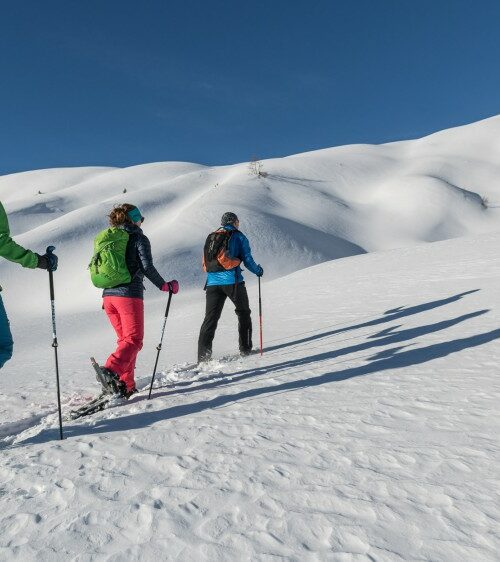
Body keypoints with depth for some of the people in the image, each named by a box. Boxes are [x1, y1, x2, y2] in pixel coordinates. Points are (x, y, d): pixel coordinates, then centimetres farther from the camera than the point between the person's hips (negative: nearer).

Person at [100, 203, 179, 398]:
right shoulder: (139, 238, -1)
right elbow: (147, 267, -13)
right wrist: (165, 286, -2)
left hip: (108, 295, 7)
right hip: (129, 294, -7)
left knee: (124, 339, 15)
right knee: (133, 340, -4)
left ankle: (126, 385, 13)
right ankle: (111, 370, -27)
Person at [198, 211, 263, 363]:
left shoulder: (210, 238, 20)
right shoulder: (238, 236, 4)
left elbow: (205, 264, 20)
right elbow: (247, 260, 0)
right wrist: (258, 271, 18)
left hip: (212, 283, 4)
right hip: (232, 281, -4)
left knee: (210, 318, 3)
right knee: (244, 313, 16)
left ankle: (203, 357, -4)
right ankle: (245, 348, 18)